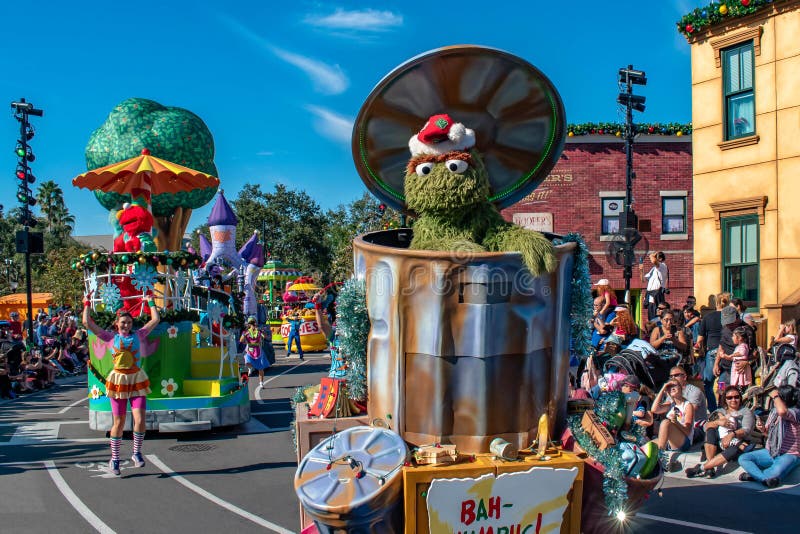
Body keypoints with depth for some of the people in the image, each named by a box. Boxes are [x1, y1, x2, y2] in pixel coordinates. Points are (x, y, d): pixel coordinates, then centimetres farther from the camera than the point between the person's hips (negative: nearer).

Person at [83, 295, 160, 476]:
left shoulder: (138, 335, 8)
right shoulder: (111, 337, 4)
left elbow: (155, 320, 13)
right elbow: (87, 323, 3)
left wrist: (151, 303, 22)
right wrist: (87, 304, 13)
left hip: (137, 380, 1)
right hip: (118, 380, -1)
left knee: (140, 419, -11)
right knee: (118, 422, 4)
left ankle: (136, 452, 10)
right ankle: (114, 458, 18)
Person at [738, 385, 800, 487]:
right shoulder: (773, 412, 9)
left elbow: (782, 411, -40)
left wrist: (775, 396, -24)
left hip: (788, 455, -8)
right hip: (770, 452, 8)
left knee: (776, 472, -39)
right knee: (743, 458, -11)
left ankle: (754, 474, -15)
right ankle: (765, 478, -26)